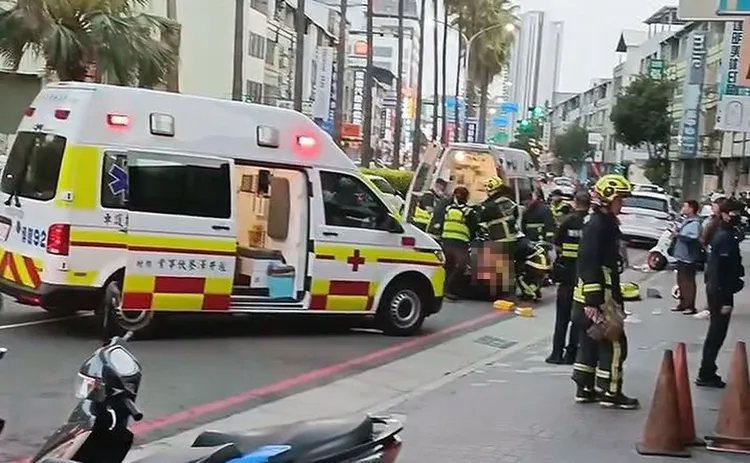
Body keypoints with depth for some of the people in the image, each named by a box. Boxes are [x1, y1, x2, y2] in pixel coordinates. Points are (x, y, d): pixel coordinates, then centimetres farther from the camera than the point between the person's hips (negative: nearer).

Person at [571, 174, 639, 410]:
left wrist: (615, 299, 23)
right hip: (597, 297, -10)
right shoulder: (598, 226, -17)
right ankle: (610, 393, 2)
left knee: (590, 343, 14)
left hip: (594, 295, 10)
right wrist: (594, 303, -27)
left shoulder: (603, 223, 15)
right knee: (613, 343, -4)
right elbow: (590, 267, -24)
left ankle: (584, 389, 21)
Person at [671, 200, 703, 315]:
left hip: (688, 258, -10)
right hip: (681, 256, 10)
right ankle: (683, 303, 26)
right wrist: (676, 232, 8)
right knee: (681, 281, 16)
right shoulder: (685, 220, 14)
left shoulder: (695, 223, -16)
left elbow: (694, 237, -30)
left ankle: (691, 306, 2)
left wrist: (679, 235, -22)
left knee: (688, 282, -4)